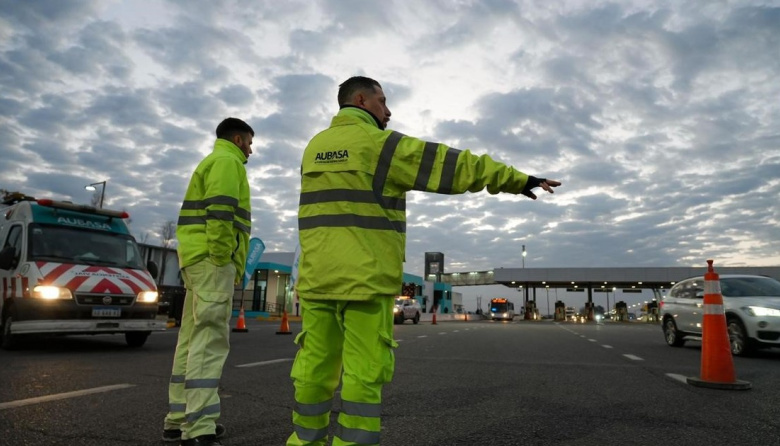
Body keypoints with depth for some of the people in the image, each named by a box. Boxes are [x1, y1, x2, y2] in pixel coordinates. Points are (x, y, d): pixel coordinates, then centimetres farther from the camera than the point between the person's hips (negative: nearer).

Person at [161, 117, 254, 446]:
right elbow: (219, 212, -19)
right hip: (212, 260, -10)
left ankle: (179, 419, 18)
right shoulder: (227, 161, -3)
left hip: (197, 259, 10)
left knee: (193, 340, 11)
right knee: (210, 341, -13)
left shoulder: (210, 162, 28)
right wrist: (223, 259, -18)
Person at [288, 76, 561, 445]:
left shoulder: (314, 147, 16)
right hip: (365, 278, -7)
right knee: (364, 370, 0)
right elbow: (455, 166, -5)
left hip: (316, 278, 7)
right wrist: (520, 180, 2)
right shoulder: (381, 144, -5)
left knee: (316, 364, 11)